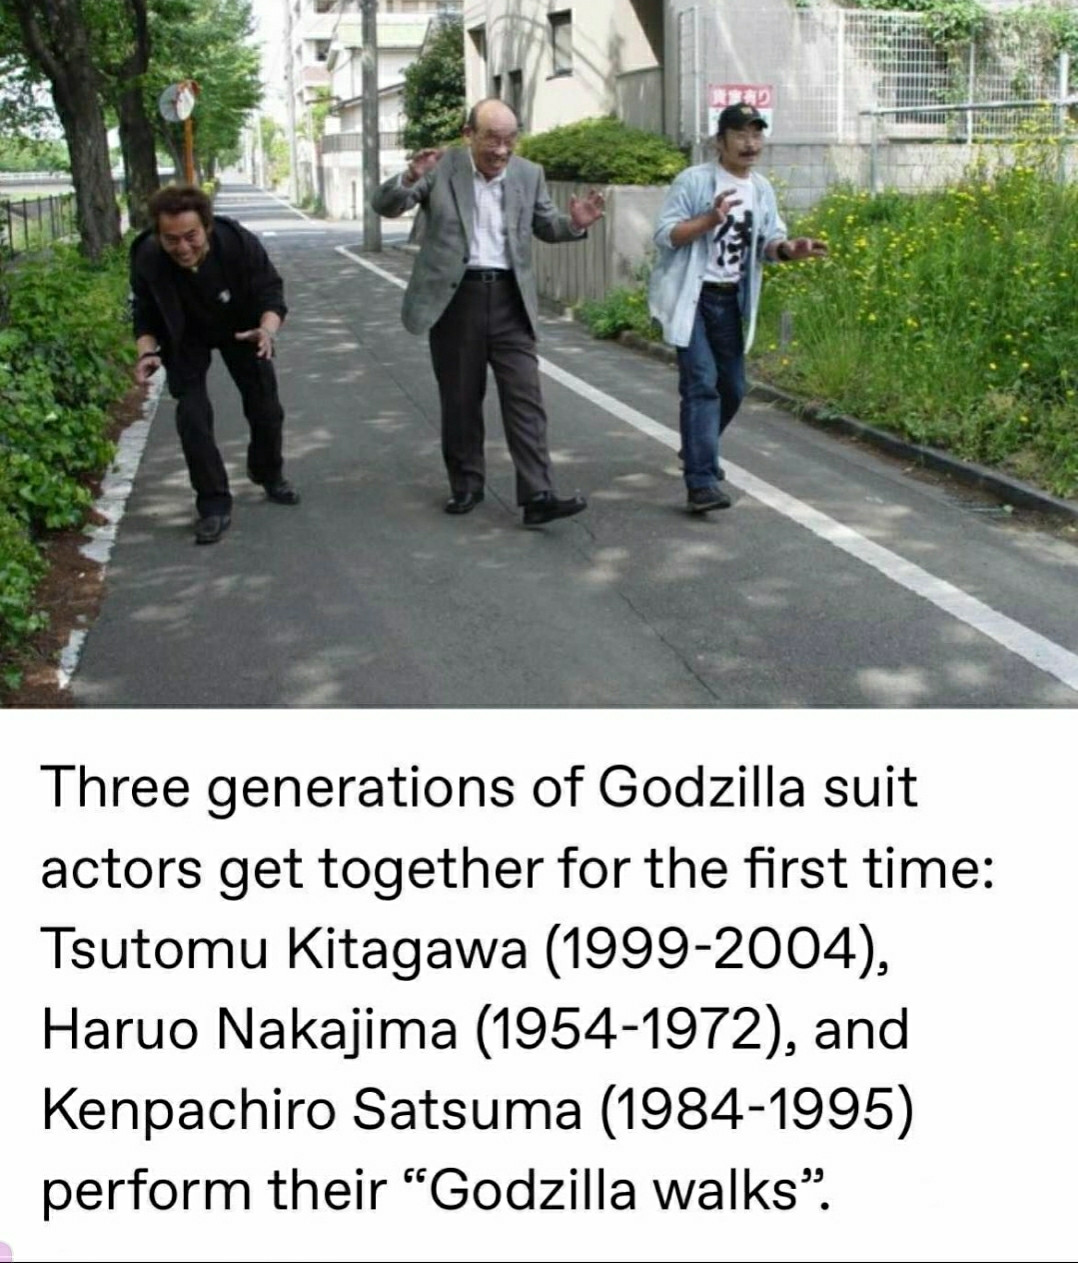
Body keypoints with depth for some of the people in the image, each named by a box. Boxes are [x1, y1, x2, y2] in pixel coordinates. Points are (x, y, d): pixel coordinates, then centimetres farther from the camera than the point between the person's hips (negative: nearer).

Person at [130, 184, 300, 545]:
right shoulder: (147, 259, -32)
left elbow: (271, 293, -24)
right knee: (192, 415, -12)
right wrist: (147, 351, -36)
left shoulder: (240, 243, -35)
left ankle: (269, 474, 38)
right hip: (186, 339, -1)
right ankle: (214, 504, 0)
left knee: (265, 408, 9)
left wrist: (267, 330, -45)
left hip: (242, 329, 1)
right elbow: (145, 315, -17)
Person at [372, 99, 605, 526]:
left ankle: (537, 496, -8)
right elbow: (384, 205, -5)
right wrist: (410, 178, -26)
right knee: (460, 399, 9)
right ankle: (466, 485, 24)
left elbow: (546, 226, 17)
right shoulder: (440, 168, -3)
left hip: (509, 298, 2)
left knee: (525, 397, -6)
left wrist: (574, 223, -6)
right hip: (455, 296, -1)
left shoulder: (529, 174, 6)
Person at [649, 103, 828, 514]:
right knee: (701, 383, -16)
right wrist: (709, 219, -28)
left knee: (732, 387, 14)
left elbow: (769, 242, 7)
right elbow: (664, 235, -14)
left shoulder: (763, 189, 8)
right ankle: (702, 481, -19)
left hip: (731, 299, 7)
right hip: (691, 297, -7)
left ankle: (698, 450, 40)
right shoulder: (693, 181, -11)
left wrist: (790, 248, -15)